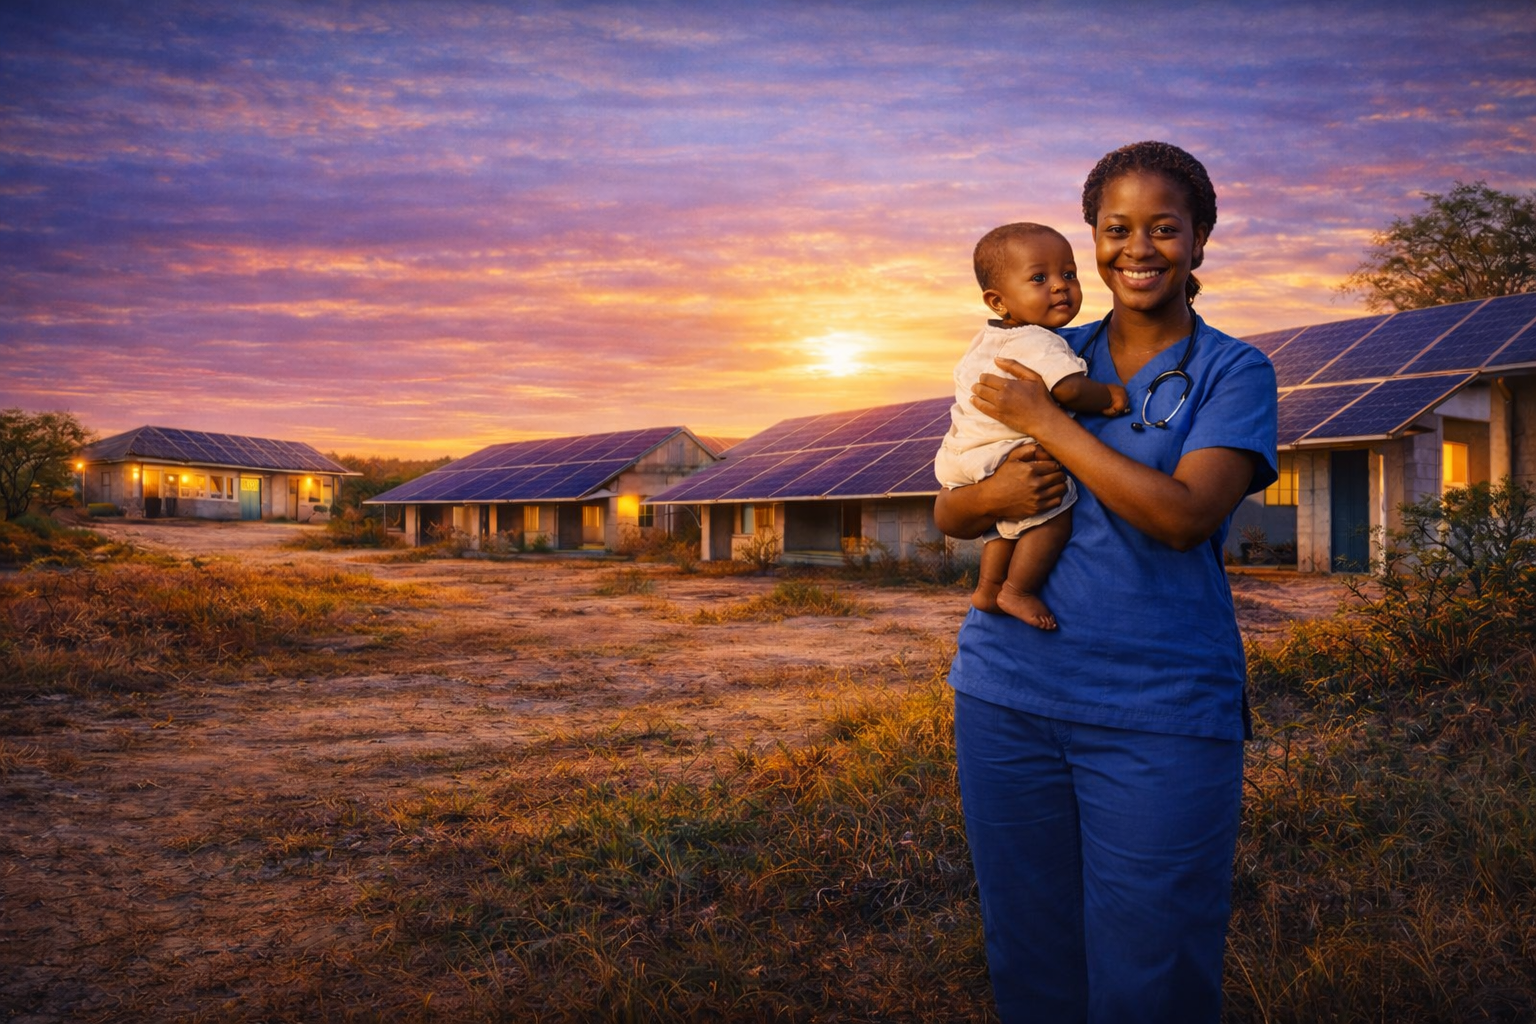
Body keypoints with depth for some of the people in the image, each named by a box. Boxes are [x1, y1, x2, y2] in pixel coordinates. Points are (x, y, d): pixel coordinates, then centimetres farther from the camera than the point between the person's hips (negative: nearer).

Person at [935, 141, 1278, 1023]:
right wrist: (991, 496, -13)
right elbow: (947, 512, 9)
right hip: (1010, 694, 3)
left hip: (1162, 717, -3)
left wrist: (1046, 421, -13)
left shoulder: (1235, 373, 1)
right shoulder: (1046, 359, 10)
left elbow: (1185, 515, -17)